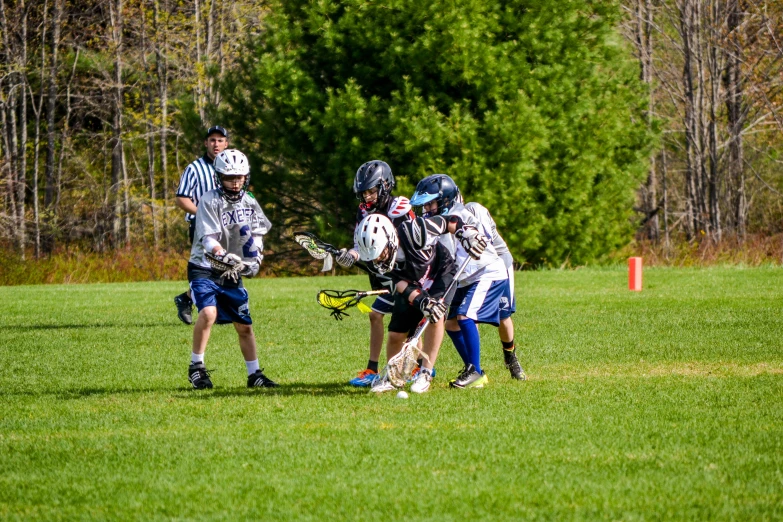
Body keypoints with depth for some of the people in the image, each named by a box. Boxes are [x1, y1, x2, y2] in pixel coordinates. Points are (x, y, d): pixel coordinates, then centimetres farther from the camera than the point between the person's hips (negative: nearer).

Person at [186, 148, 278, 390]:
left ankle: (254, 374, 20)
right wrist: (226, 257, -39)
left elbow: (257, 236, 13)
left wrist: (254, 259, -5)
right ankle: (196, 367, -13)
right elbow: (209, 240, -23)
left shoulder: (249, 203, 5)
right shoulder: (210, 202, -14)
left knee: (244, 325, 7)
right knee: (208, 312, -27)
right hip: (204, 269, -6)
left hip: (232, 273, 6)